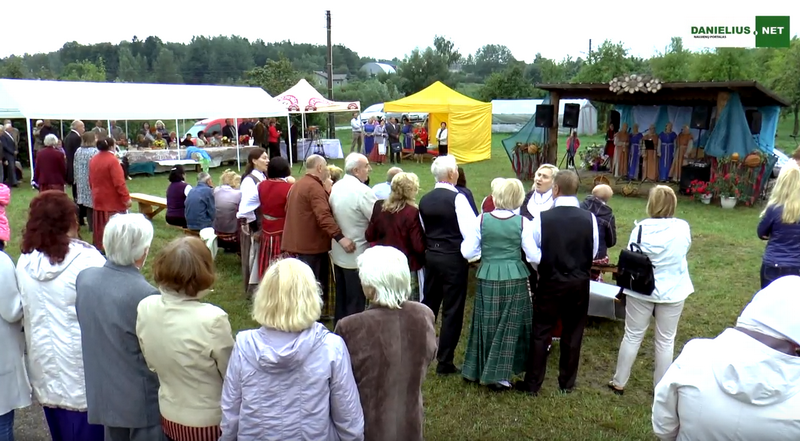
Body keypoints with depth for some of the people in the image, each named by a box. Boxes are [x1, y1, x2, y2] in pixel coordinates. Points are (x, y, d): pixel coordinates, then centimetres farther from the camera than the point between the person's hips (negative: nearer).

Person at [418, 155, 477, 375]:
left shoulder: (425, 200, 4)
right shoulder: (457, 198, -15)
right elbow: (471, 231, -19)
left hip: (431, 256, 6)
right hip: (453, 258, -6)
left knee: (428, 305, 17)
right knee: (452, 311, 3)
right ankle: (444, 362, 9)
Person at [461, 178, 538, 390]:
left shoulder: (482, 219, -5)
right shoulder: (522, 222, -7)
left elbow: (467, 252, -3)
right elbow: (533, 256, -5)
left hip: (488, 277, 1)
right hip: (514, 278, -1)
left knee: (487, 324, 15)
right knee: (510, 326, 9)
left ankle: (476, 369, 26)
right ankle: (497, 375, 11)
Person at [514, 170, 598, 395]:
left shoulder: (542, 218, -14)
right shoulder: (589, 219, -9)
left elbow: (533, 255, -7)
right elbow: (593, 253, 2)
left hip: (550, 283, -2)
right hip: (580, 283, 2)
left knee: (541, 332, 8)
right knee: (573, 334, 14)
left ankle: (532, 383, 16)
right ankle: (567, 383, 26)